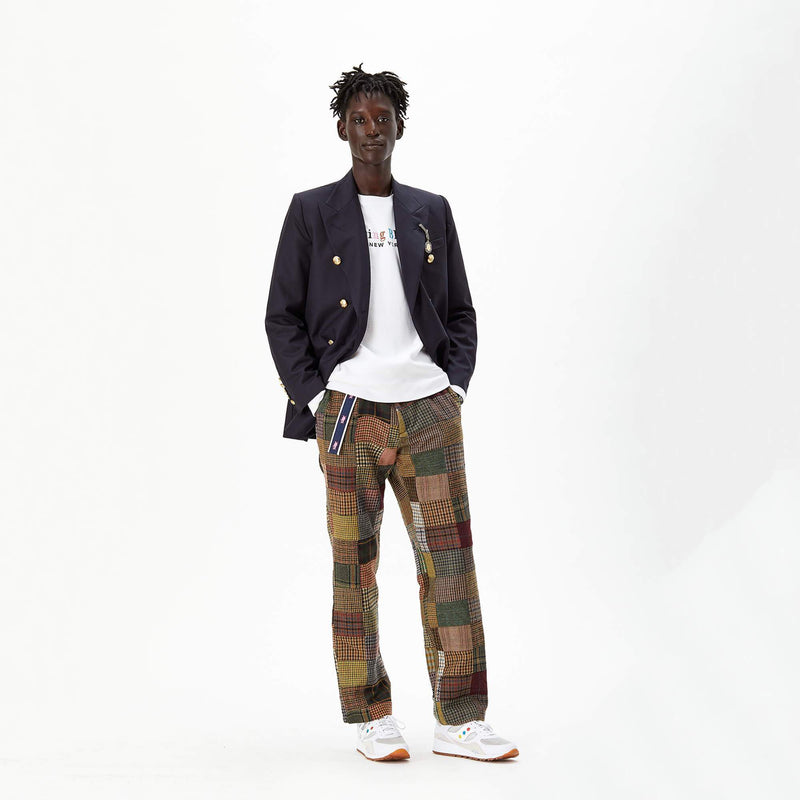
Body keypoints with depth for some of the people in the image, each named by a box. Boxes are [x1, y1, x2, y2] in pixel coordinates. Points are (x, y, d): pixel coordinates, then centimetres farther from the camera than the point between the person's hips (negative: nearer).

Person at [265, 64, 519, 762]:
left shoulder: (431, 212, 14)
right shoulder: (311, 212, 6)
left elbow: (460, 311, 18)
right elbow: (282, 317, 5)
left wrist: (455, 384, 4)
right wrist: (313, 397, -5)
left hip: (428, 409, 2)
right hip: (348, 412, -2)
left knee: (451, 559, -2)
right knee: (355, 566, 2)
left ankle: (460, 720, 4)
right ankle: (370, 717, 11)